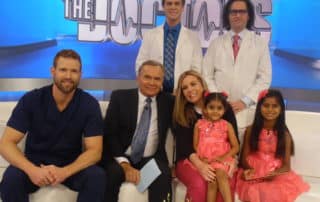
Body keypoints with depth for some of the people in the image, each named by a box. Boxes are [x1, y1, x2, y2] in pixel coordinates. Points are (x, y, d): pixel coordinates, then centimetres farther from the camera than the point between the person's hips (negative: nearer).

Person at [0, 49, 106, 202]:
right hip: (35, 163, 0)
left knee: (97, 177, -28)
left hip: (72, 165, 1)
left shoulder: (89, 104, -10)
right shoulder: (31, 99, -10)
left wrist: (65, 172, -33)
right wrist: (31, 170, -33)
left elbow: (94, 150, -14)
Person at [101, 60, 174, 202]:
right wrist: (125, 164, -16)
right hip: (120, 158, -1)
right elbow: (110, 135, -6)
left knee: (163, 175, -29)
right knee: (113, 173, -32)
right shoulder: (119, 97, 1)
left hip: (151, 160, 1)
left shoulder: (168, 101, 7)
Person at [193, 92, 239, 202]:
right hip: (205, 161, 1)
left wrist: (223, 157, -13)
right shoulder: (199, 124, 7)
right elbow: (195, 145, 8)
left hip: (222, 160, -1)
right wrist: (201, 158, -9)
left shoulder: (227, 125, 4)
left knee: (221, 174, -30)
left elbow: (236, 147, 2)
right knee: (212, 181, -22)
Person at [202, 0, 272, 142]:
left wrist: (245, 101, -9)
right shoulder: (216, 43, 11)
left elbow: (265, 78, 1)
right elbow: (207, 76, 7)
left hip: (247, 111, -1)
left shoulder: (260, 44, 8)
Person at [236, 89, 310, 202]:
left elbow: (286, 165, -1)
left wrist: (275, 173, -22)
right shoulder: (251, 130, 0)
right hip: (254, 175, 0)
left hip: (276, 176, 1)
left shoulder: (284, 134, 0)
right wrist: (249, 169, -19)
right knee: (255, 192, -29)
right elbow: (244, 157, 2)